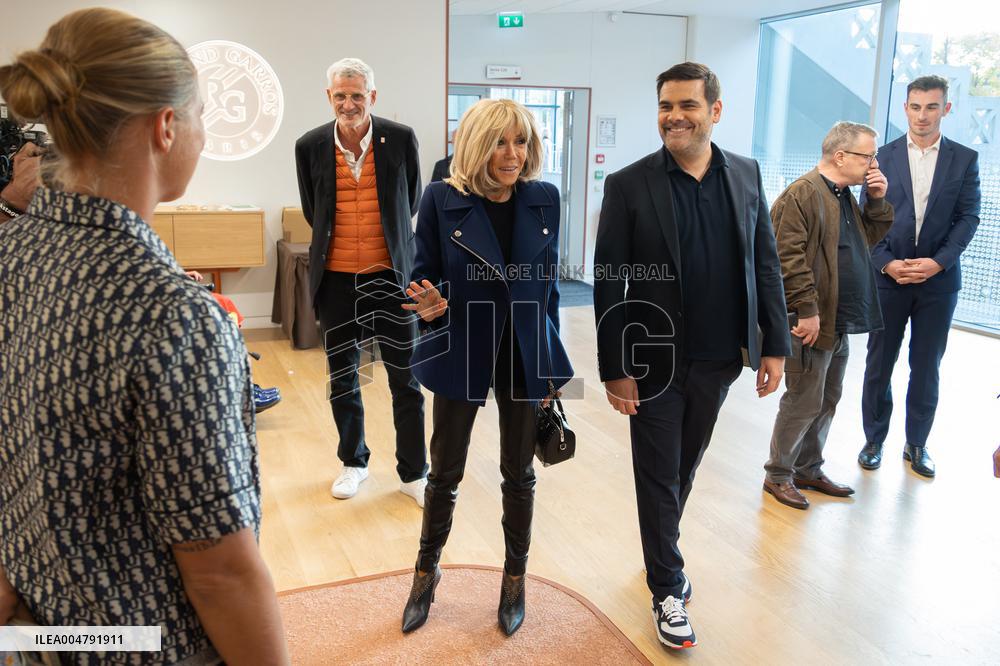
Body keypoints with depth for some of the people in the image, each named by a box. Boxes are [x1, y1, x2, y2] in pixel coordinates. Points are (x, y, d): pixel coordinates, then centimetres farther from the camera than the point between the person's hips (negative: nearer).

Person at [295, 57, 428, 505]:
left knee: (405, 378, 3)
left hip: (389, 273, -1)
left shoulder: (401, 139, -6)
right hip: (336, 278, 2)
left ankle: (413, 473, 16)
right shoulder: (310, 146, -3)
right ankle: (353, 463, 31)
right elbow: (312, 212, 11)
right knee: (342, 377, 13)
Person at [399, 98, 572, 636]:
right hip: (461, 352, -1)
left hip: (524, 354, 2)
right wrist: (430, 303, -26)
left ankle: (515, 578, 35)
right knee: (445, 472, 12)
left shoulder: (544, 199, -3)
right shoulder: (441, 200, -10)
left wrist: (551, 362, 4)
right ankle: (427, 571, 36)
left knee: (519, 473, 13)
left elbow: (549, 281, 4)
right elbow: (422, 276, -2)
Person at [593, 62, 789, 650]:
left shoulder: (746, 175, 3)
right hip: (655, 363, -3)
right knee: (660, 478, 9)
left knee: (685, 470, 19)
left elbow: (766, 265, 7)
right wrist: (615, 369, -11)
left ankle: (663, 551, 43)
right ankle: (668, 587, 26)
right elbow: (609, 286, -9)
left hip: (718, 360, 4)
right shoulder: (629, 185, -9)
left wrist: (775, 344, 3)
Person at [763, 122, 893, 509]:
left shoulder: (844, 197, 15)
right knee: (804, 403, 0)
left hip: (840, 322, 9)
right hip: (813, 323, -9)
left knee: (826, 403, 17)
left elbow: (870, 238, 23)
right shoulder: (803, 194, -15)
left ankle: (808, 470, 31)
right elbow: (789, 257, -21)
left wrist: (877, 201, 8)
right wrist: (807, 310, -22)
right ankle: (778, 475, 16)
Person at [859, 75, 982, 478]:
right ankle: (874, 440, 19)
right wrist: (887, 263, -11)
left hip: (938, 279, 0)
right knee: (879, 364, 6)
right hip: (888, 276, 0)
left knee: (926, 368, 8)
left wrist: (938, 262, -13)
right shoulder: (883, 157, 3)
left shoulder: (965, 159, 4)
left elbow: (968, 218, 0)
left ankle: (917, 444, 21)